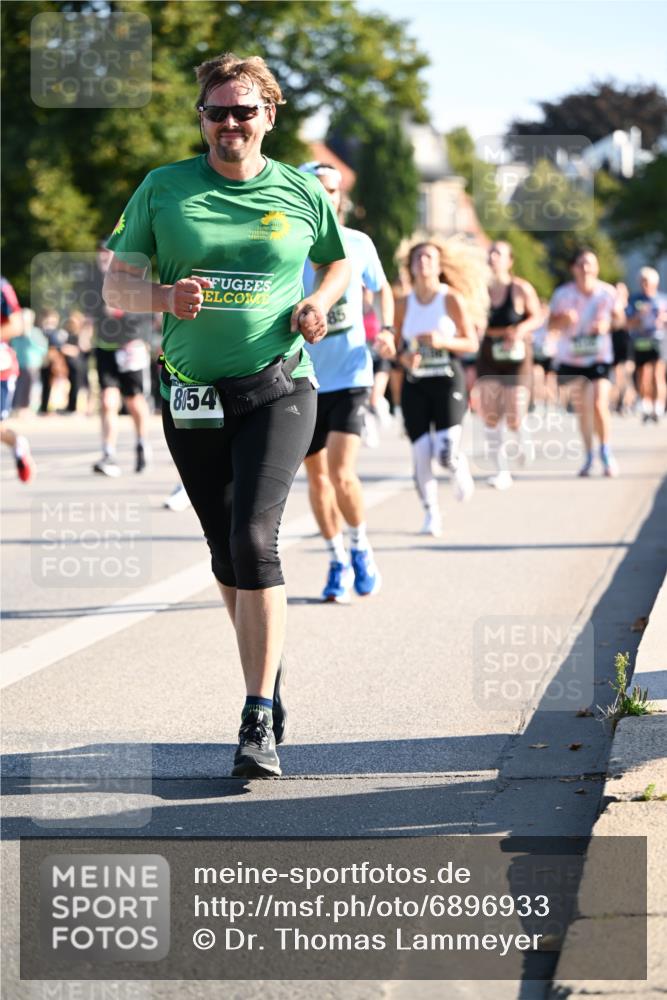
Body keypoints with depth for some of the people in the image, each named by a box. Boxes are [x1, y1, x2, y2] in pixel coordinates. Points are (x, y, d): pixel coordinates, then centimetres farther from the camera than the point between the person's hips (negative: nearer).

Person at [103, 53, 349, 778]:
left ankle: (259, 721, -17)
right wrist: (165, 296, -19)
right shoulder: (163, 189, 2)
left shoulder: (301, 193, 2)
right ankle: (268, 675, 35)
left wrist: (319, 301, -2)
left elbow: (340, 261, 20)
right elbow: (116, 287, 2)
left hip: (277, 388, -2)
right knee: (227, 556, 12)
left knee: (254, 538, -19)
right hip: (192, 394, 3)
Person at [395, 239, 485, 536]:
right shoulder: (403, 305, 4)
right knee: (421, 453, -5)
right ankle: (431, 513, 12)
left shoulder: (452, 299, -3)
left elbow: (472, 343, -2)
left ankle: (460, 466, 25)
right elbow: (397, 344, 11)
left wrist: (443, 341, -18)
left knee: (447, 454, -13)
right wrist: (404, 357, -12)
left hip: (448, 380, -2)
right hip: (415, 383, 3)